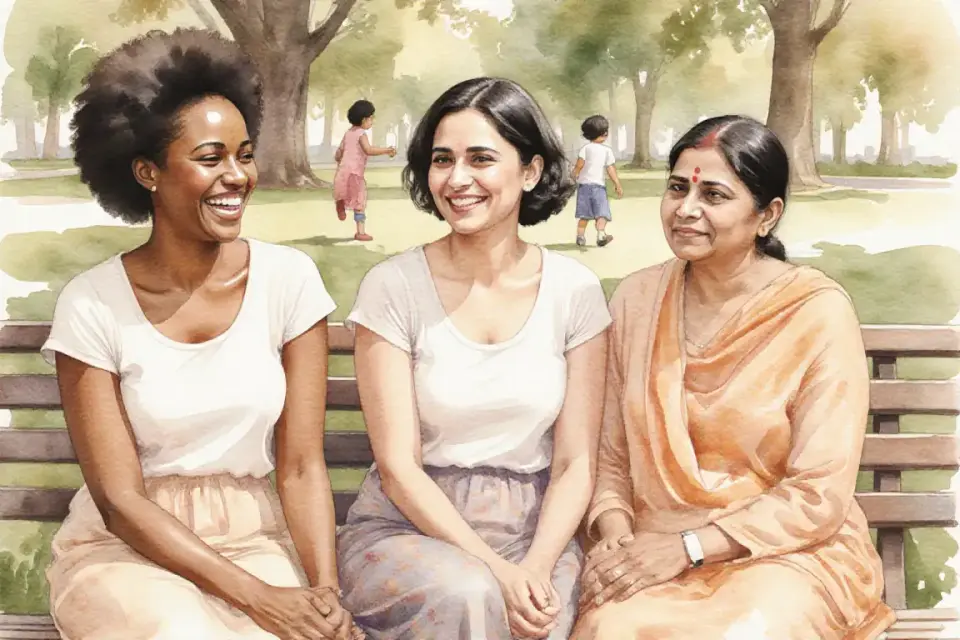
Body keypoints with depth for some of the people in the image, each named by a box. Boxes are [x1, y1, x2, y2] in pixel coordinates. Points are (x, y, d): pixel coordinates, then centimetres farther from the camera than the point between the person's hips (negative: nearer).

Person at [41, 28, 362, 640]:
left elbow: (302, 466, -6)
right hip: (126, 548, -1)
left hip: (257, 538, 2)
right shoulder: (91, 305, -10)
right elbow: (120, 499, -11)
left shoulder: (289, 279, -6)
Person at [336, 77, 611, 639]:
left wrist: (537, 566, -17)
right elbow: (399, 466, -8)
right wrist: (495, 568, -18)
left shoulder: (575, 291, 0)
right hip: (409, 526, -1)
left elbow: (576, 463, 0)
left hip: (537, 531, 1)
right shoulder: (393, 287, -5)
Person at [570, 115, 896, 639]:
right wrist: (615, 535, -11)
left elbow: (819, 495, -11)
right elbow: (612, 454, 8)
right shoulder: (636, 297, 4)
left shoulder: (818, 313, -9)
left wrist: (688, 547, -16)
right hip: (654, 554, 3)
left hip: (788, 552, -2)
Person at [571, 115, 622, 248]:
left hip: (584, 184, 1)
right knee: (601, 213, -6)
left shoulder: (585, 148, -2)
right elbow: (611, 170, -3)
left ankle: (580, 236, 8)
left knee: (584, 214, 10)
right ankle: (601, 234, -27)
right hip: (599, 185, -1)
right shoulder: (607, 150, 0)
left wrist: (574, 177, 9)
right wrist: (618, 185, 3)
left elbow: (579, 165, -8)